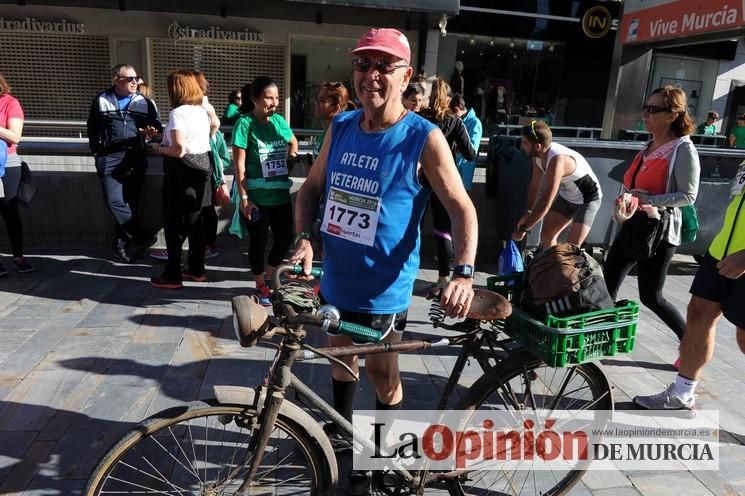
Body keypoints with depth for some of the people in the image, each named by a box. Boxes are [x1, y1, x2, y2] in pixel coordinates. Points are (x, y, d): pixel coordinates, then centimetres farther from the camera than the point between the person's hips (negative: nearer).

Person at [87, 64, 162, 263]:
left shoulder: (145, 102, 11)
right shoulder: (101, 101, 10)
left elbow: (157, 127, 15)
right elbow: (93, 128, 15)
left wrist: (152, 132, -7)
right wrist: (97, 151, 7)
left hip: (136, 158, 1)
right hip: (109, 158, 0)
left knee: (130, 203, 3)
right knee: (114, 201, -12)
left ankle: (122, 244, 13)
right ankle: (142, 237, -5)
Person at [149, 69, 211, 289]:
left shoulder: (178, 113, -16)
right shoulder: (203, 111, 8)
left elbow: (178, 150, -23)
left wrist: (159, 148, -3)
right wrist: (163, 135, 15)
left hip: (182, 171, -7)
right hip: (202, 166, 8)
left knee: (174, 224, 2)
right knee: (195, 221, 14)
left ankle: (173, 275, 9)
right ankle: (197, 269, 24)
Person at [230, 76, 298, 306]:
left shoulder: (279, 120, 5)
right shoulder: (245, 123, -10)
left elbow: (294, 142, 26)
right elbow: (239, 164, -12)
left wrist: (292, 155, 5)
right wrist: (243, 197, -16)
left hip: (281, 193, 5)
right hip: (257, 196, -5)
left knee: (285, 238, 11)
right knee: (259, 241, 7)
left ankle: (270, 277, 35)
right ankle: (260, 286, 27)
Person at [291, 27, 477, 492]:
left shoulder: (424, 138, -14)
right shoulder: (340, 127, 1)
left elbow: (463, 207, -12)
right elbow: (311, 188, 9)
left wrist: (464, 272, -27)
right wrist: (304, 238, -9)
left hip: (383, 290, -5)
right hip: (336, 280, 5)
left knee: (383, 376, 11)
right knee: (341, 359, 24)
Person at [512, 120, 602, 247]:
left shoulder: (557, 161, -38)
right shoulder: (538, 155, -13)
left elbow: (545, 203, -36)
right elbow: (534, 185, 3)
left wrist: (523, 229, -28)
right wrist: (528, 213, 1)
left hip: (588, 199, -8)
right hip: (567, 196, 8)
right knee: (547, 235, 11)